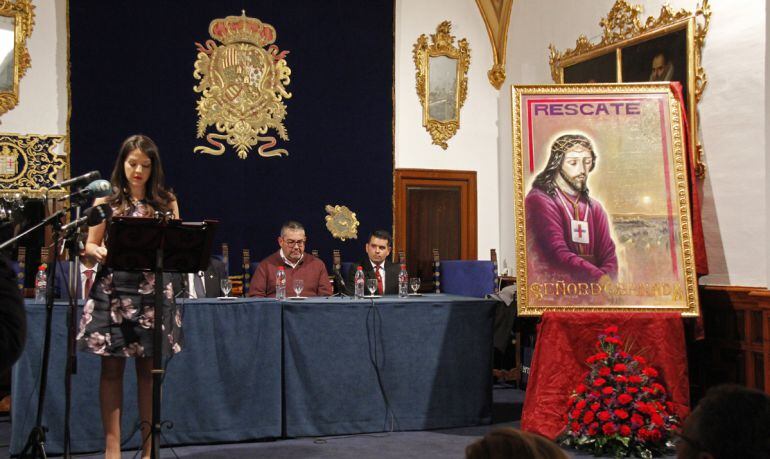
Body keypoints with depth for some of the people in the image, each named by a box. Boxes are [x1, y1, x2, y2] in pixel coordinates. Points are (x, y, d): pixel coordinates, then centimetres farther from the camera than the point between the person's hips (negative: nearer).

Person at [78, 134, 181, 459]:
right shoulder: (106, 202, 7)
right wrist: (100, 253, -14)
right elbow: (90, 246, 8)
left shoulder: (166, 202, 9)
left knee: (149, 369, 4)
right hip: (113, 289, 0)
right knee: (112, 368, 0)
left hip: (153, 290, 1)